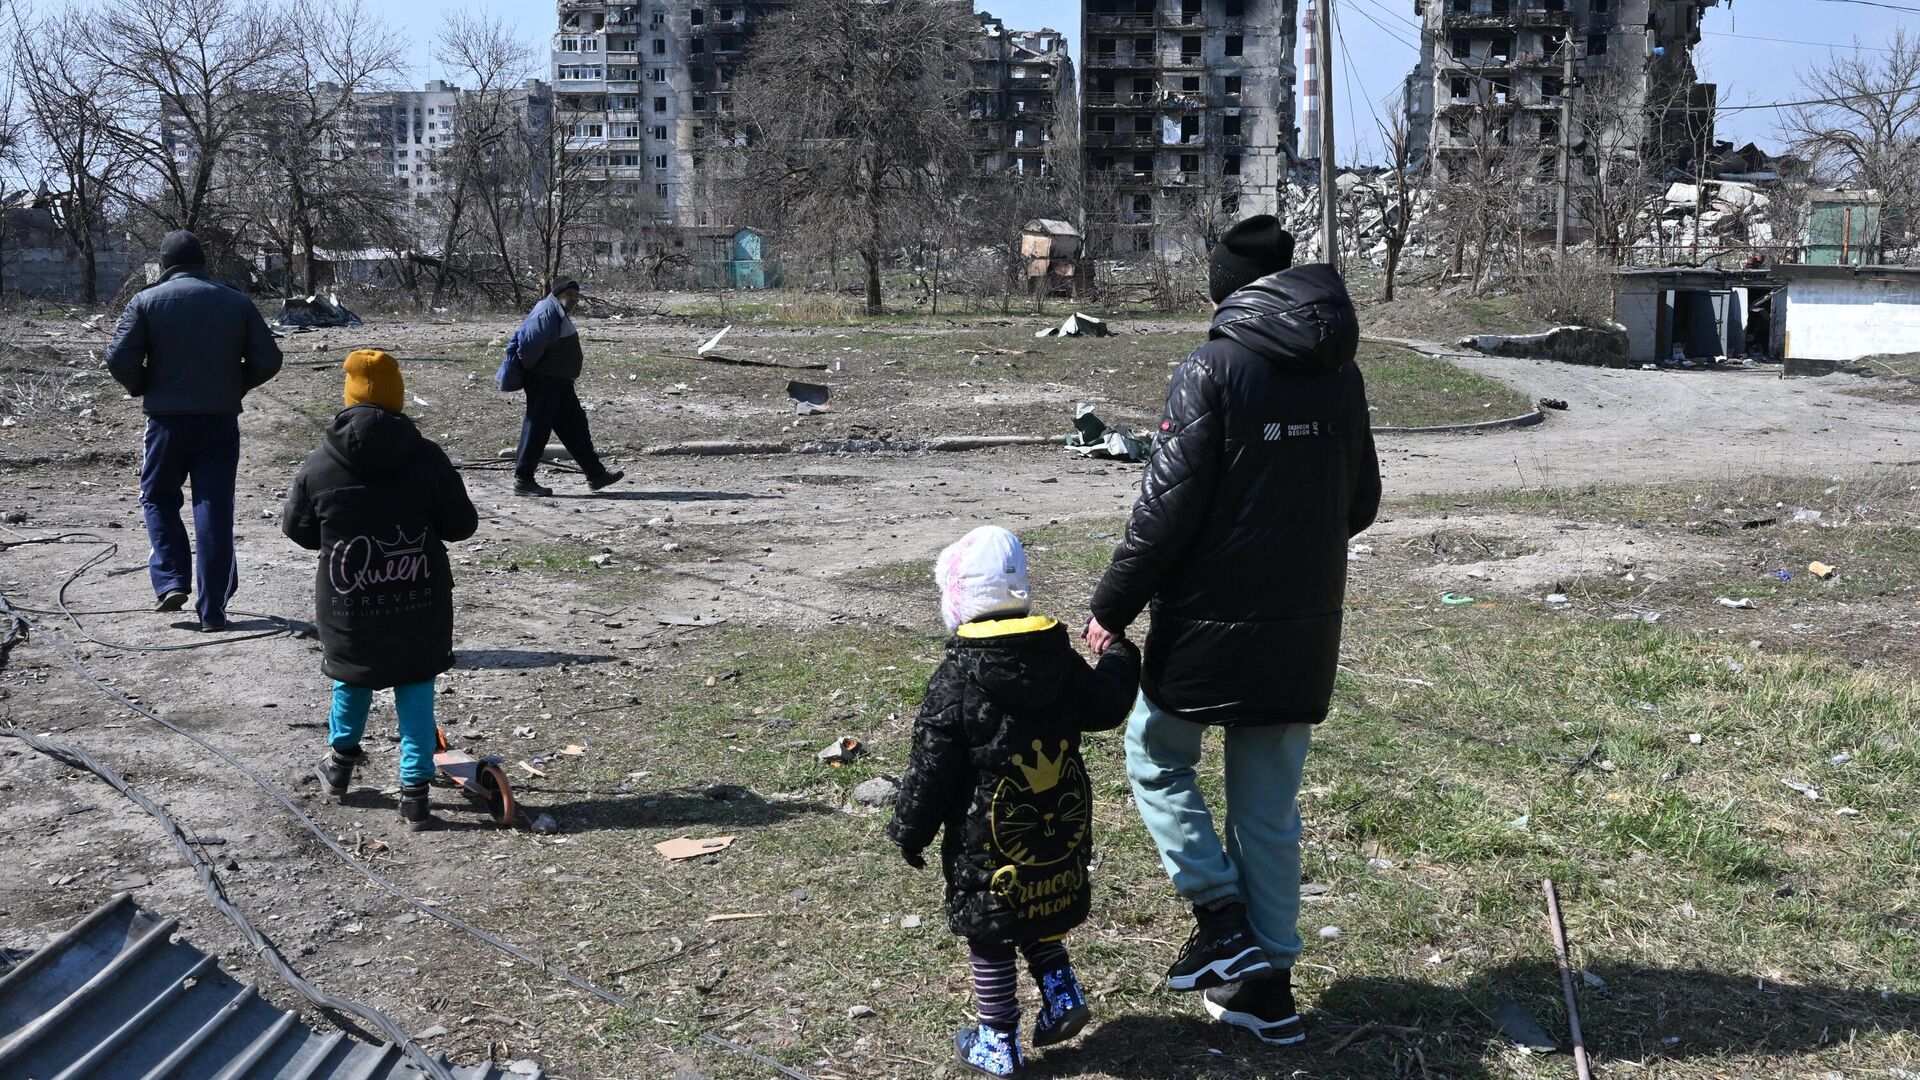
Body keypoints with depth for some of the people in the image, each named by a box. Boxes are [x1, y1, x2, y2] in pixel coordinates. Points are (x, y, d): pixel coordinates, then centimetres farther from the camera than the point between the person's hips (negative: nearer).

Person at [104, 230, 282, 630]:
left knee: (159, 497, 19)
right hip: (222, 421, 1)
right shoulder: (237, 303, 3)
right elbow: (268, 360, 0)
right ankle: (212, 610, 3)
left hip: (168, 419, -1)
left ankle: (171, 582, 5)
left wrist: (143, 388, 9)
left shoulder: (146, 301, -3)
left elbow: (119, 359, -10)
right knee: (215, 510, 3)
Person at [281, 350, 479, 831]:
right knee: (415, 688, 11)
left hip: (347, 605, 1)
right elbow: (462, 524, -2)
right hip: (419, 605, -1)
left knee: (352, 675, 25)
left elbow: (296, 527, 6)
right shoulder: (426, 457, -10)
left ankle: (341, 760, 43)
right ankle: (415, 791, 9)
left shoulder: (319, 465, -6)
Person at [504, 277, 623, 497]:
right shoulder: (547, 313, -17)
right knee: (537, 428, -5)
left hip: (559, 382, 11)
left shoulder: (561, 314, 16)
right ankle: (523, 480, 1)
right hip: (543, 380, -11)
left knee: (575, 425, 13)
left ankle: (595, 474, 18)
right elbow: (529, 345, -23)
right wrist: (528, 368, -10)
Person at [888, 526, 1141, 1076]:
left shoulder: (955, 680, -16)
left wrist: (910, 832, -1)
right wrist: (1117, 654, 28)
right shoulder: (1060, 657, -4)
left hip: (987, 843, -5)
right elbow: (1105, 706, 10)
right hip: (1060, 832, 5)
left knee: (990, 934, 9)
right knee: (1038, 916, 27)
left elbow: (930, 770, -13)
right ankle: (1061, 996, 17)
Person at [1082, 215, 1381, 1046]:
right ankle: (1264, 982, 20)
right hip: (1305, 633, 6)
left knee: (1157, 758, 17)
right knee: (1270, 806, 15)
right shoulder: (1340, 377, 4)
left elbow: (1167, 506, -17)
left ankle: (1222, 919, 9)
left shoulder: (1211, 371, -14)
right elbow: (1361, 503, 12)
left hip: (1211, 625, -5)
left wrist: (1111, 607, -8)